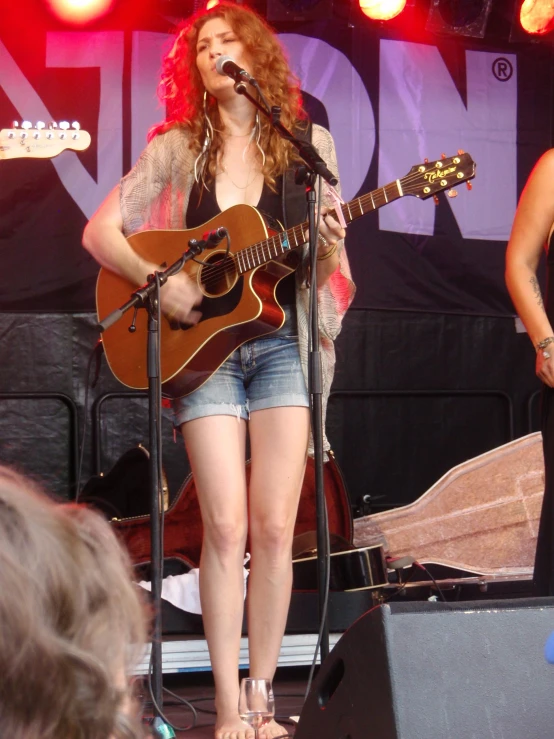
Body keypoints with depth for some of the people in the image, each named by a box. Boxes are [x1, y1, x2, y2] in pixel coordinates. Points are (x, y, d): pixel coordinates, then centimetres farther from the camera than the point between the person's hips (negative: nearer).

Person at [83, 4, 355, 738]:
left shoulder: (308, 142, 6)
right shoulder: (178, 147, 4)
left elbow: (324, 267, 8)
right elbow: (100, 230, 4)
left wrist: (330, 246, -15)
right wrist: (161, 282, -11)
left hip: (284, 343, 1)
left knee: (274, 526, -5)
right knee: (227, 527, -7)